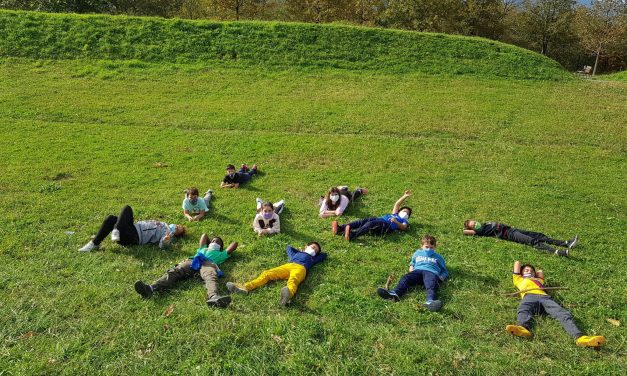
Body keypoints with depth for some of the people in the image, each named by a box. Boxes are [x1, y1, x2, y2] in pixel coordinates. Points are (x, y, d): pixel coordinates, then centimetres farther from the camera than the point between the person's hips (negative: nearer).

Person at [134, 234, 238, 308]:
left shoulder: (221, 254, 41)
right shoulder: (202, 249, 47)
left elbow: (234, 244, 46)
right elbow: (205, 235, 60)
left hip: (208, 263, -2)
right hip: (192, 261, 2)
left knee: (211, 276, -39)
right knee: (174, 272, -29)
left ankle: (213, 297, -73)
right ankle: (151, 289, -56)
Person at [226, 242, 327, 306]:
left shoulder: (312, 259, 38)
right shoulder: (296, 253, 42)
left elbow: (324, 255, 49)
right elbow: (289, 247, 57)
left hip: (300, 268, -4)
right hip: (287, 266, 4)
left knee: (293, 281, -40)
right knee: (267, 273, -20)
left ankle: (288, 294, -77)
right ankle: (245, 287, -38)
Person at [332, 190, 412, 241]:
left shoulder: (405, 222, 23)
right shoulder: (394, 214, 41)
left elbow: (403, 227, 1)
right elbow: (396, 205, 38)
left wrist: (395, 222, -17)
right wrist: (404, 196, 33)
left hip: (386, 226, -6)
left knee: (370, 224, -34)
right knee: (363, 221, -22)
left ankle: (352, 235, -61)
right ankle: (339, 228, -41)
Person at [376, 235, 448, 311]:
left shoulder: (438, 257, 30)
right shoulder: (417, 253, 35)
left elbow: (445, 271, 29)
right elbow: (412, 263, 44)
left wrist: (442, 277, 6)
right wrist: (411, 267, 20)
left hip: (431, 272, -2)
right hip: (417, 270, 2)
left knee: (431, 284, -38)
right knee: (406, 278, -31)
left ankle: (430, 301, -69)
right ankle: (395, 293, -58)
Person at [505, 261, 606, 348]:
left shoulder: (539, 280, 46)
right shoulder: (519, 280, 39)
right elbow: (517, 263, 46)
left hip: (545, 297, 4)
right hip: (529, 297, -3)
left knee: (563, 314, -28)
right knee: (523, 310, -40)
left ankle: (579, 337, -53)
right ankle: (523, 328, -72)